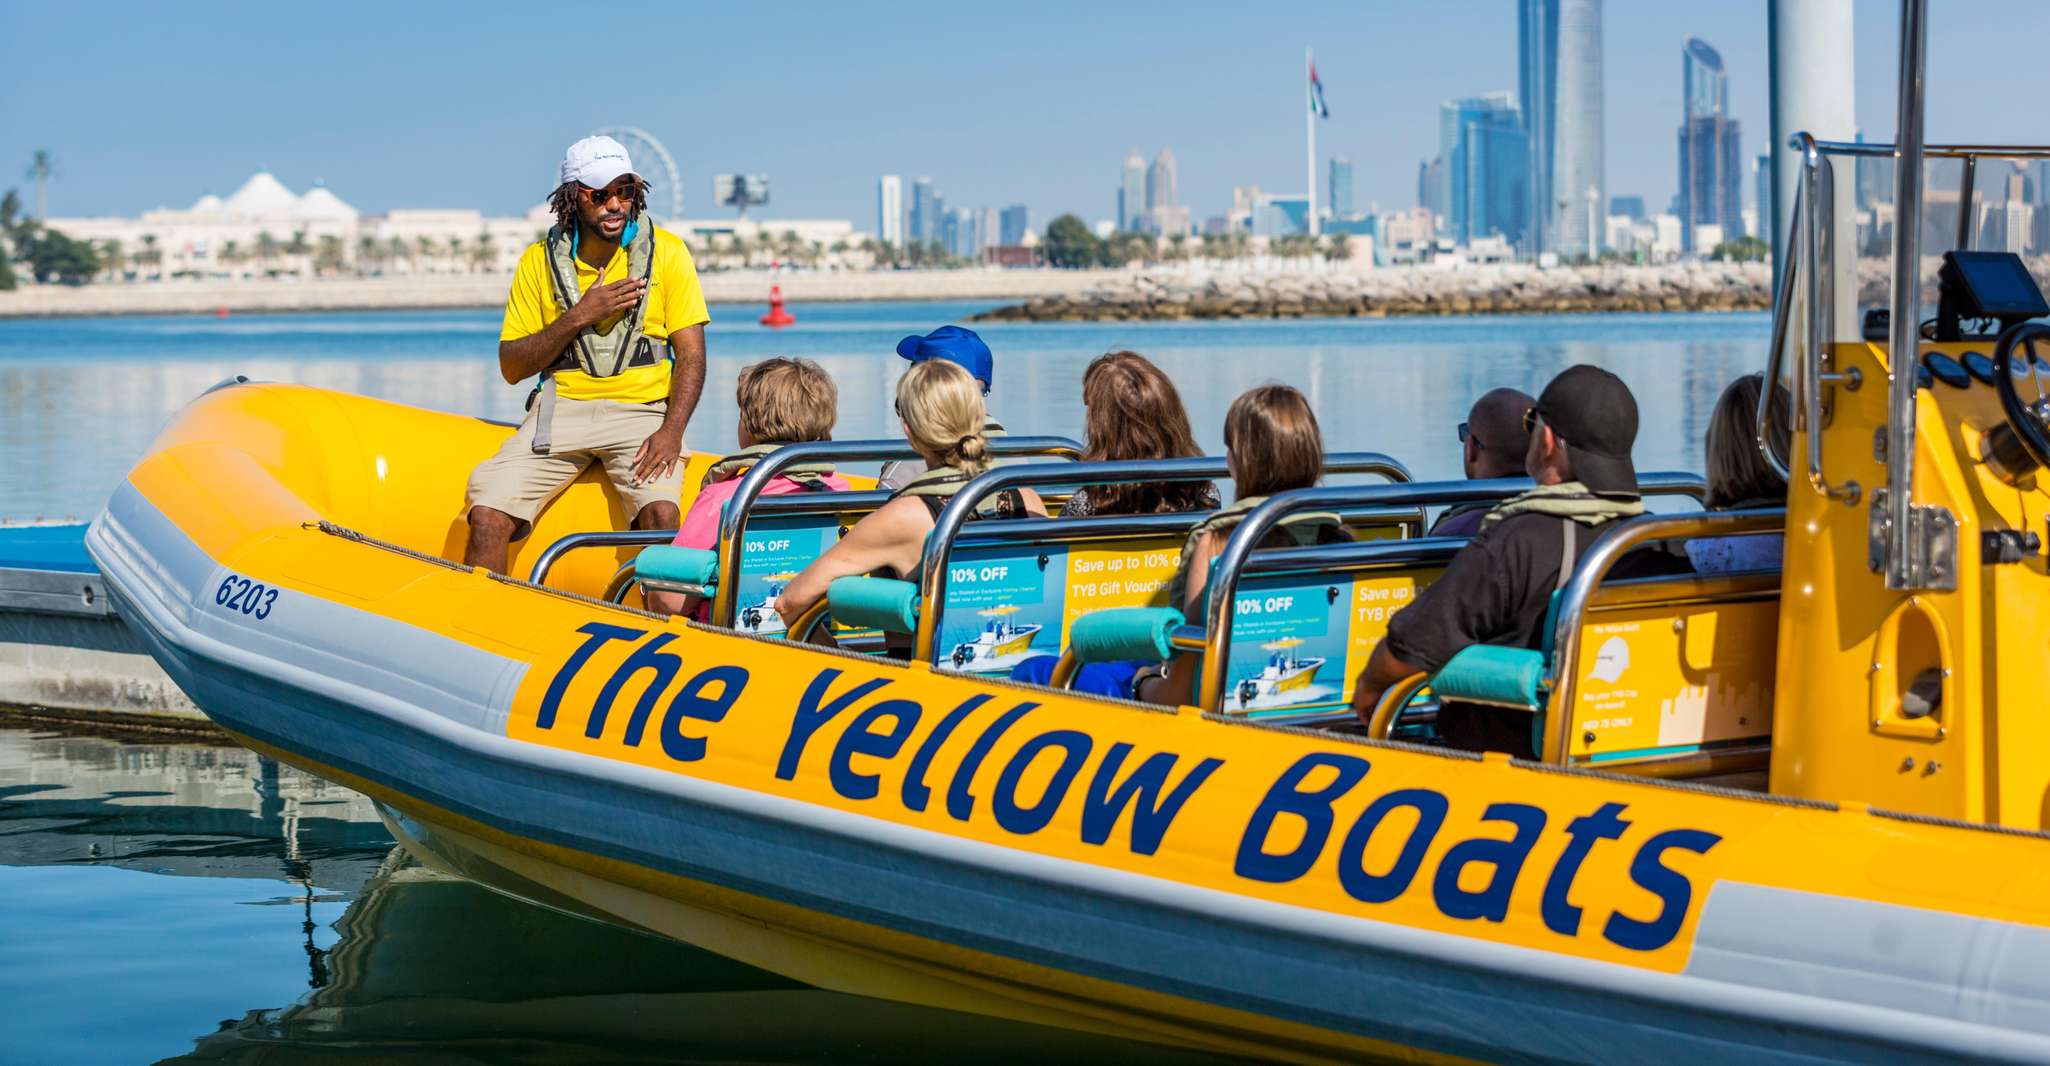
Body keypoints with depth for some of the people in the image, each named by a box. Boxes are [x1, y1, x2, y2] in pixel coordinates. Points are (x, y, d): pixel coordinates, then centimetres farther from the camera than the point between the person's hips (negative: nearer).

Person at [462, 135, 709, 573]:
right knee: (487, 515, -18)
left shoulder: (667, 252, 3)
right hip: (562, 406, 2)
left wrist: (671, 431, -18)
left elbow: (691, 355, -1)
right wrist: (578, 317, -10)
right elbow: (511, 368, 5)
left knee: (661, 512, -31)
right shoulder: (539, 261, 6)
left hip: (642, 410, -2)